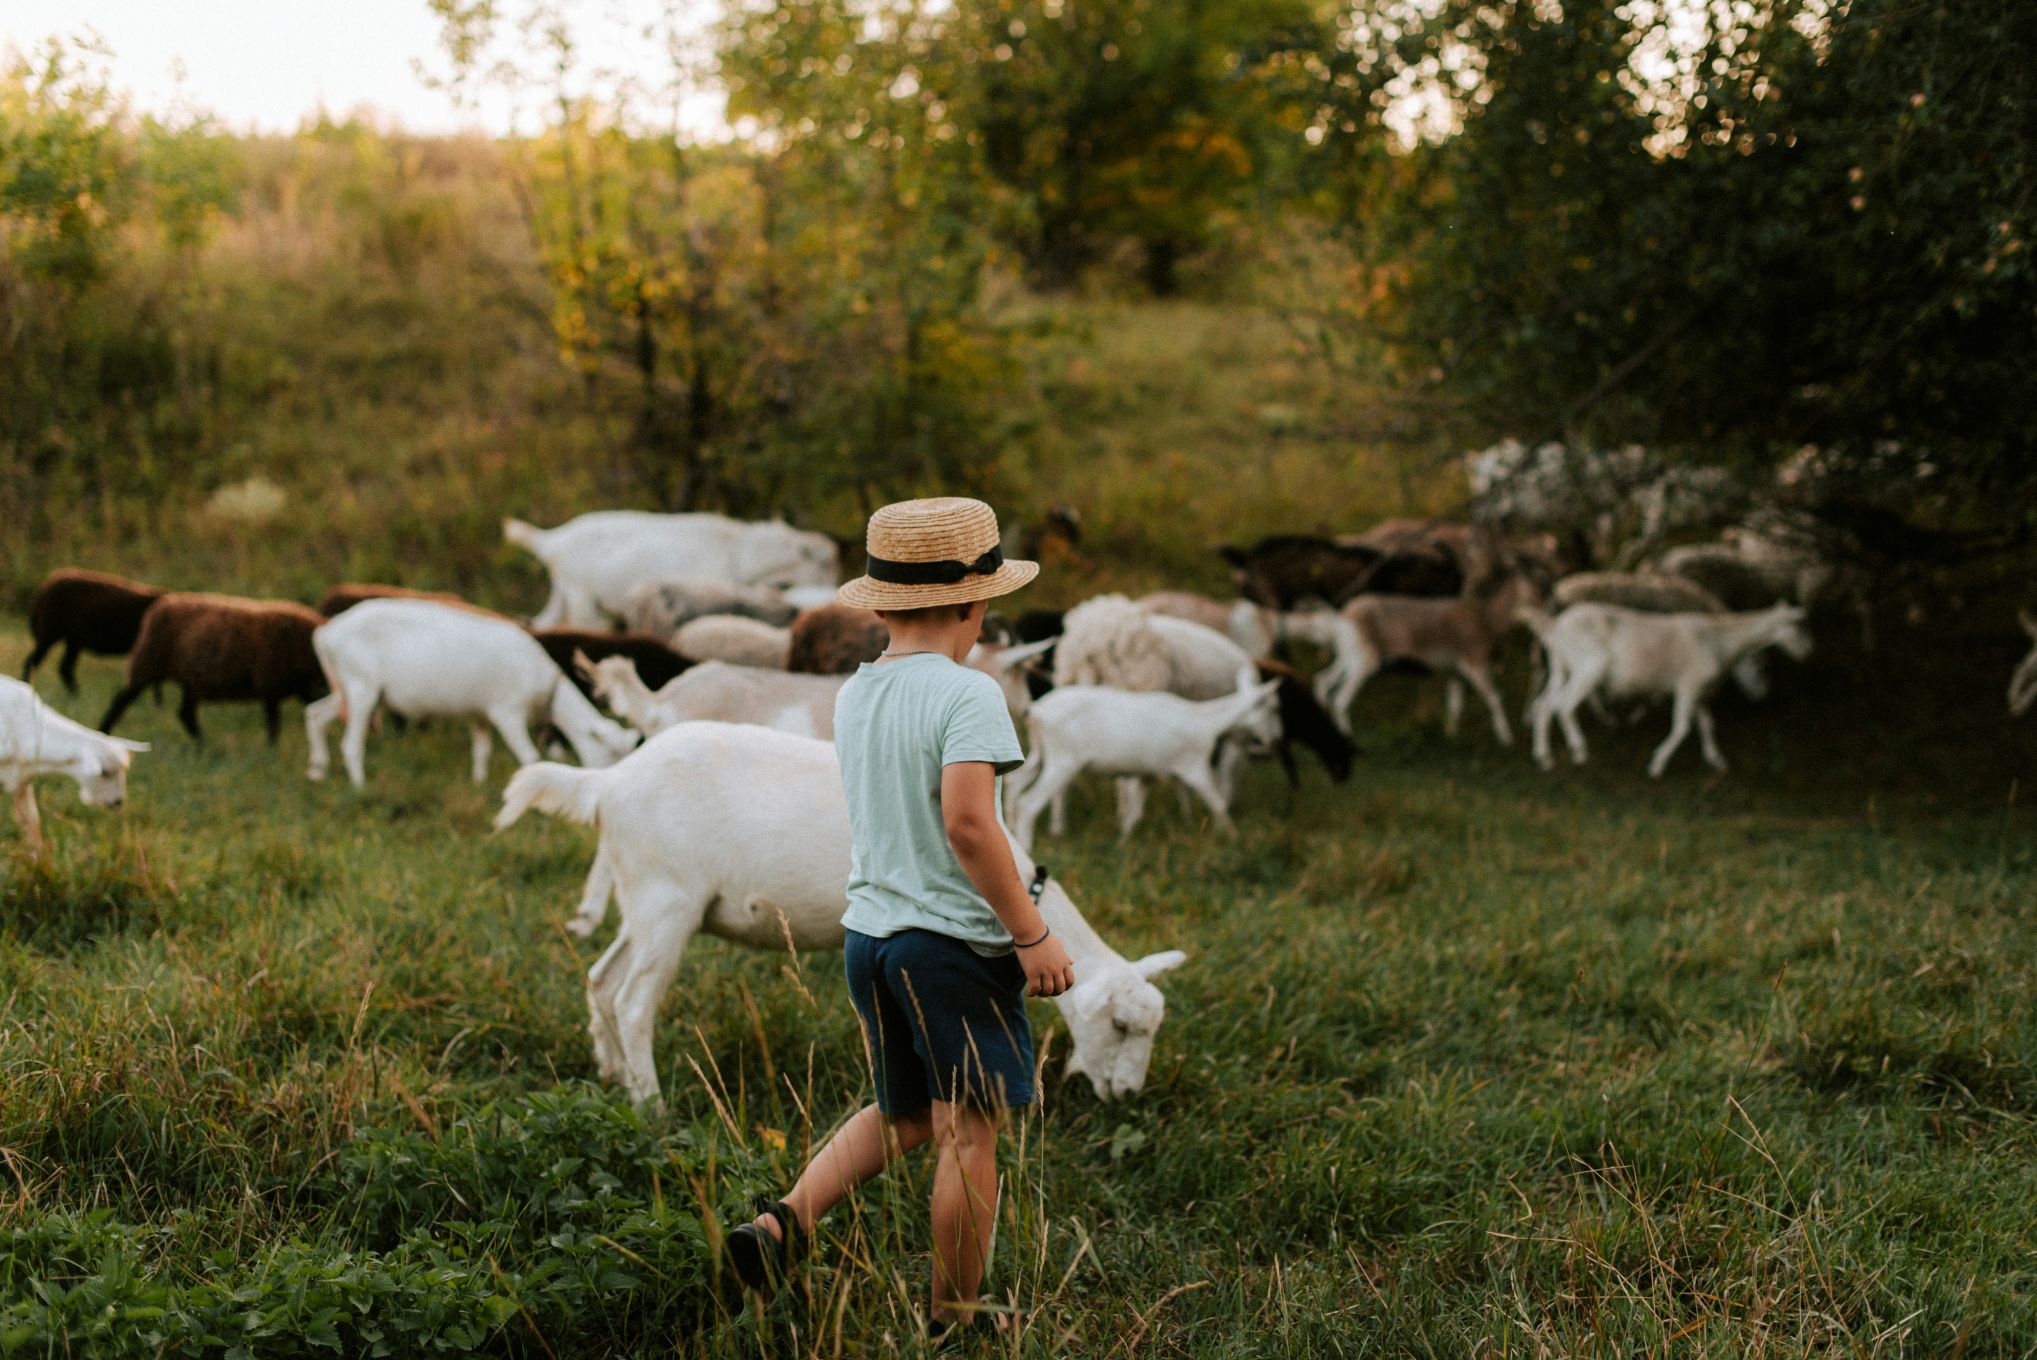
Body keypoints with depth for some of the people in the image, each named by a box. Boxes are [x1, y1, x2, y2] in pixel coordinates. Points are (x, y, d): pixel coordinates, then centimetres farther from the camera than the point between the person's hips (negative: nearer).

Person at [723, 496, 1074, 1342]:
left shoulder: (854, 698, 8)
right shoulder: (965, 694, -15)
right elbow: (968, 821, -24)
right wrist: (1031, 933, -19)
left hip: (868, 933, 8)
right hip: (956, 942, -7)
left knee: (903, 1116, 22)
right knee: (968, 1133, 3)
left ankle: (787, 1217, 6)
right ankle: (953, 1322, 9)